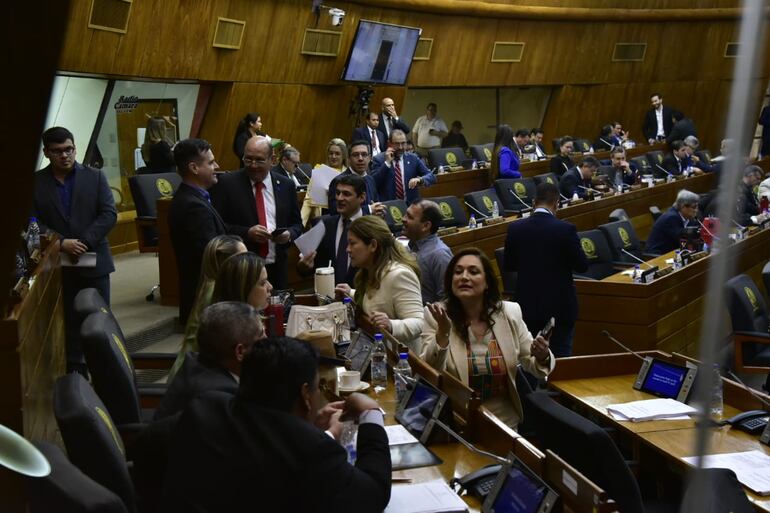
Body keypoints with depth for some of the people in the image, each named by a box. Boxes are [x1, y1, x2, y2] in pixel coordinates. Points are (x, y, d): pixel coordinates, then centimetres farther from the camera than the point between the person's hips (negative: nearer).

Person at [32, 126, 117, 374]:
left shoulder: (95, 177, 3)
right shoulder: (34, 182, 2)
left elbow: (109, 214, -4)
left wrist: (84, 242, -16)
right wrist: (61, 243, -18)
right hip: (58, 263, 0)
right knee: (69, 321, 7)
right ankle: (75, 372, 16)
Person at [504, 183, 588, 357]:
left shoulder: (515, 229, -6)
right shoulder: (566, 229, -16)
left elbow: (508, 265, 5)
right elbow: (582, 266, -8)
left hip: (528, 305, 3)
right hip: (560, 306, -3)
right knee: (561, 357, 6)